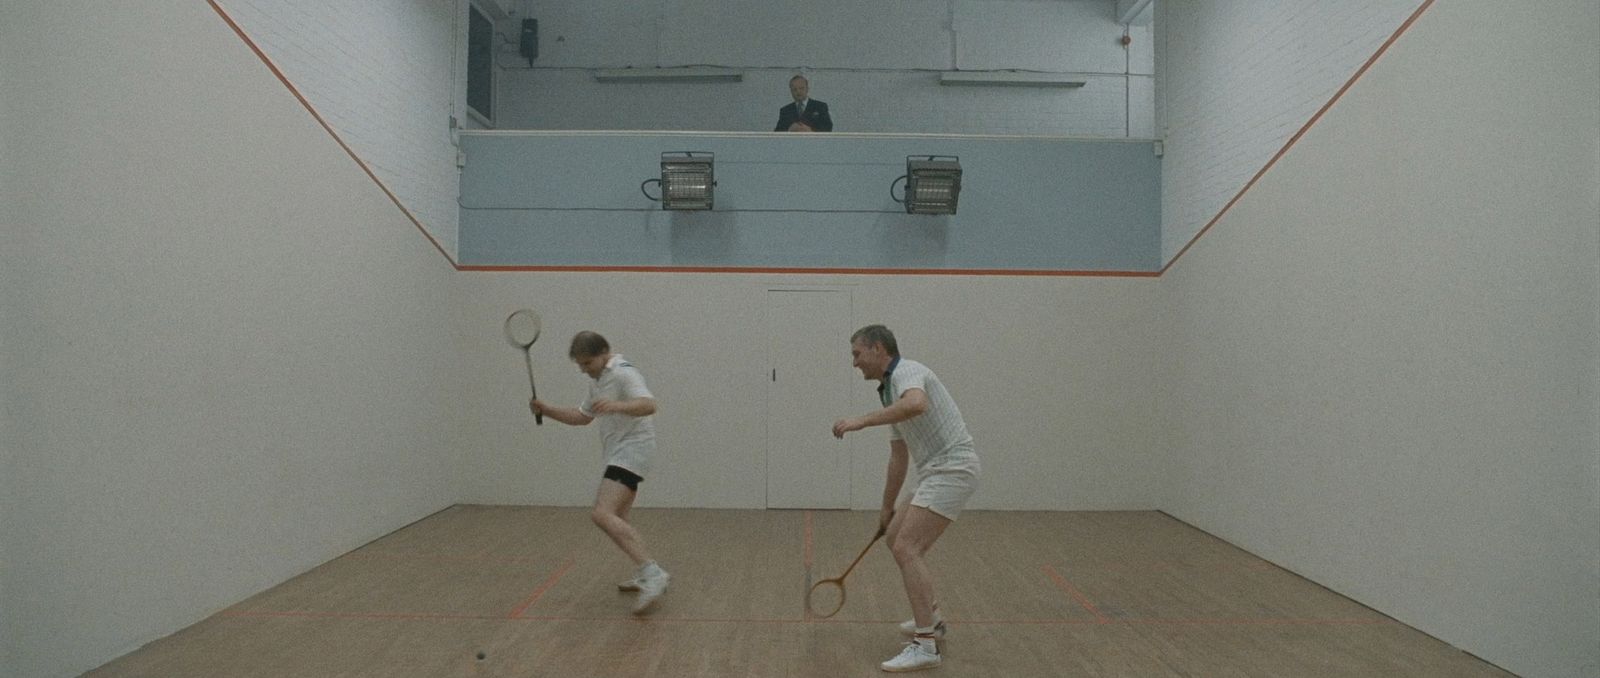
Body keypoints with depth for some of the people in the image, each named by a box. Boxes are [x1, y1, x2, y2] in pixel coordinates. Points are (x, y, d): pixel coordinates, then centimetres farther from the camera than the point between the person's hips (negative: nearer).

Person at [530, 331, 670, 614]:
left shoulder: (623, 373, -14)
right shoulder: (599, 380, 17)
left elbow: (648, 405, -30)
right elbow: (582, 416, 28)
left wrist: (617, 406, -49)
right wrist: (546, 409, 15)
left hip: (631, 450, -11)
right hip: (619, 455, 11)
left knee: (603, 514, -25)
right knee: (615, 521, 17)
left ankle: (653, 575, -30)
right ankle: (647, 576, 25)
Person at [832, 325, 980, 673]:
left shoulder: (907, 370, -11)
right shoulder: (891, 391, 18)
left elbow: (917, 404, -37)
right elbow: (899, 457, 25)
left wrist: (862, 420, -34)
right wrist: (887, 507, 29)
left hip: (952, 469, -11)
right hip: (935, 473, 11)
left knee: (907, 549, -16)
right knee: (897, 539, 21)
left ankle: (925, 644, -12)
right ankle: (931, 618, 34)